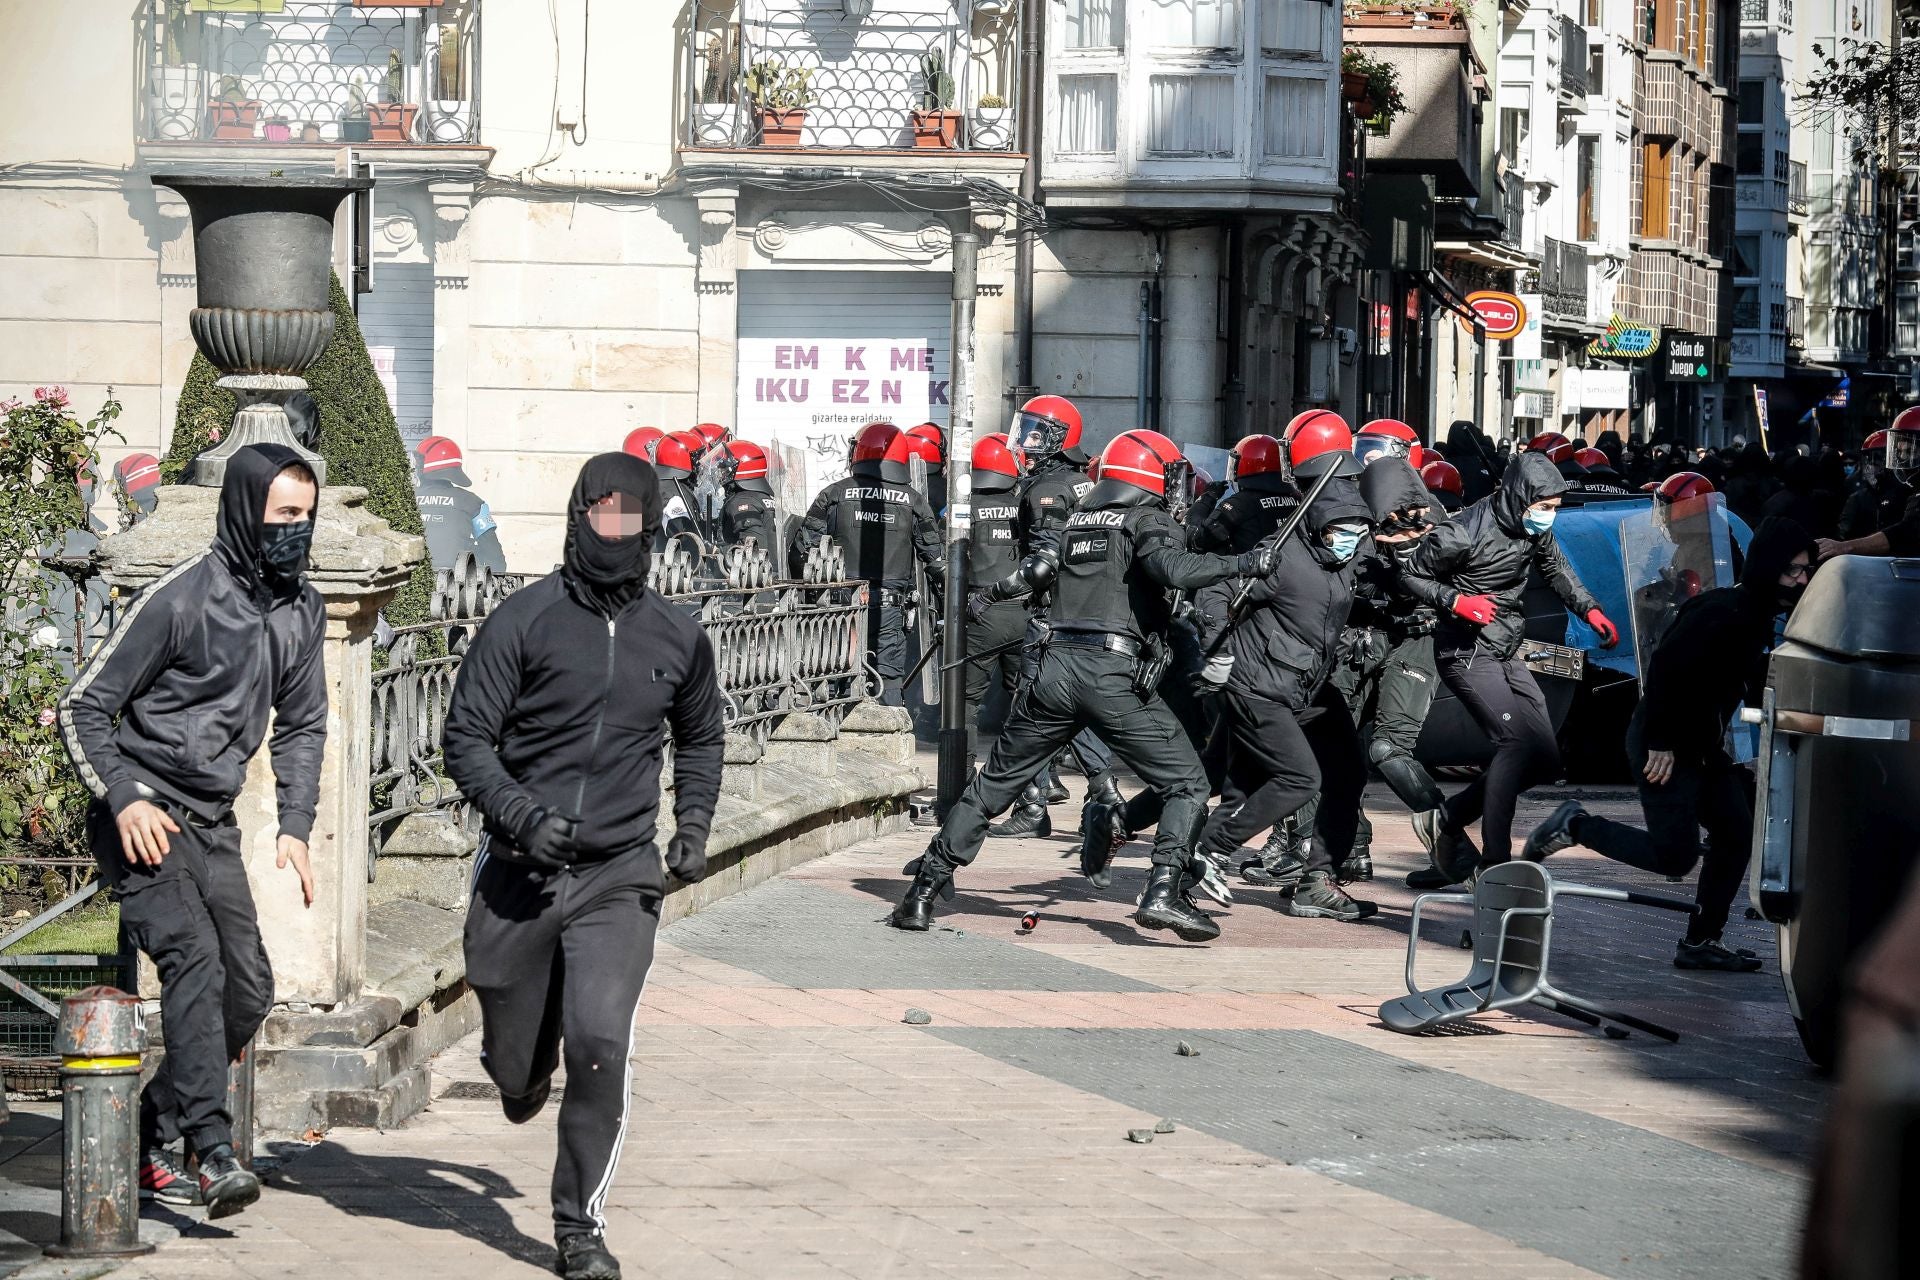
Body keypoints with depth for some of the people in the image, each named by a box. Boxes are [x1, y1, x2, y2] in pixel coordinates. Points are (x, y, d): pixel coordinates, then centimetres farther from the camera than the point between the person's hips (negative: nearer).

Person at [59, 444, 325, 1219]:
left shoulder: (300, 611, 7)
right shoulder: (181, 599, -14)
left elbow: (302, 726, 19)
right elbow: (83, 707, -10)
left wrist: (295, 826, 5)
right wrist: (124, 799, -22)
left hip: (212, 826, 7)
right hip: (141, 820, -7)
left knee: (248, 988, 3)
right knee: (193, 958, -23)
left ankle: (150, 1134, 17)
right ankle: (215, 1154, -30)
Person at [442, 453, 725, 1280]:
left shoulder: (677, 640, 7)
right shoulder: (525, 620, -4)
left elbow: (702, 738, 26)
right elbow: (466, 738, -4)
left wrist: (693, 826, 12)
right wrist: (521, 814, -19)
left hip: (620, 878, 1)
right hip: (518, 871, -1)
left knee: (601, 1041, -19)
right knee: (516, 1072, 9)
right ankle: (522, 1073, 48)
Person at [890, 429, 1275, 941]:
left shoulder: (1079, 520, 19)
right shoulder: (1147, 521, 2)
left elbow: (1037, 570, 22)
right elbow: (1174, 569, -17)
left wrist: (998, 591, 41)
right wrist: (1243, 563, -11)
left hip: (1056, 667, 6)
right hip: (1113, 673, -6)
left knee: (994, 784, 16)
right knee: (1186, 784, 2)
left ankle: (923, 890, 15)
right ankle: (1164, 893, -15)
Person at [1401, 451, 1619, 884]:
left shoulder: (1534, 528, 3)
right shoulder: (1462, 534, -20)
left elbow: (1555, 567, 21)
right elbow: (1412, 577, -10)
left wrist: (1589, 609, 8)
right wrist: (1455, 601, -24)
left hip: (1506, 654, 9)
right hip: (1467, 653, -9)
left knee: (1544, 758, 6)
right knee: (1519, 743, -24)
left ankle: (1446, 820, 16)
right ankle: (1494, 861, -25)